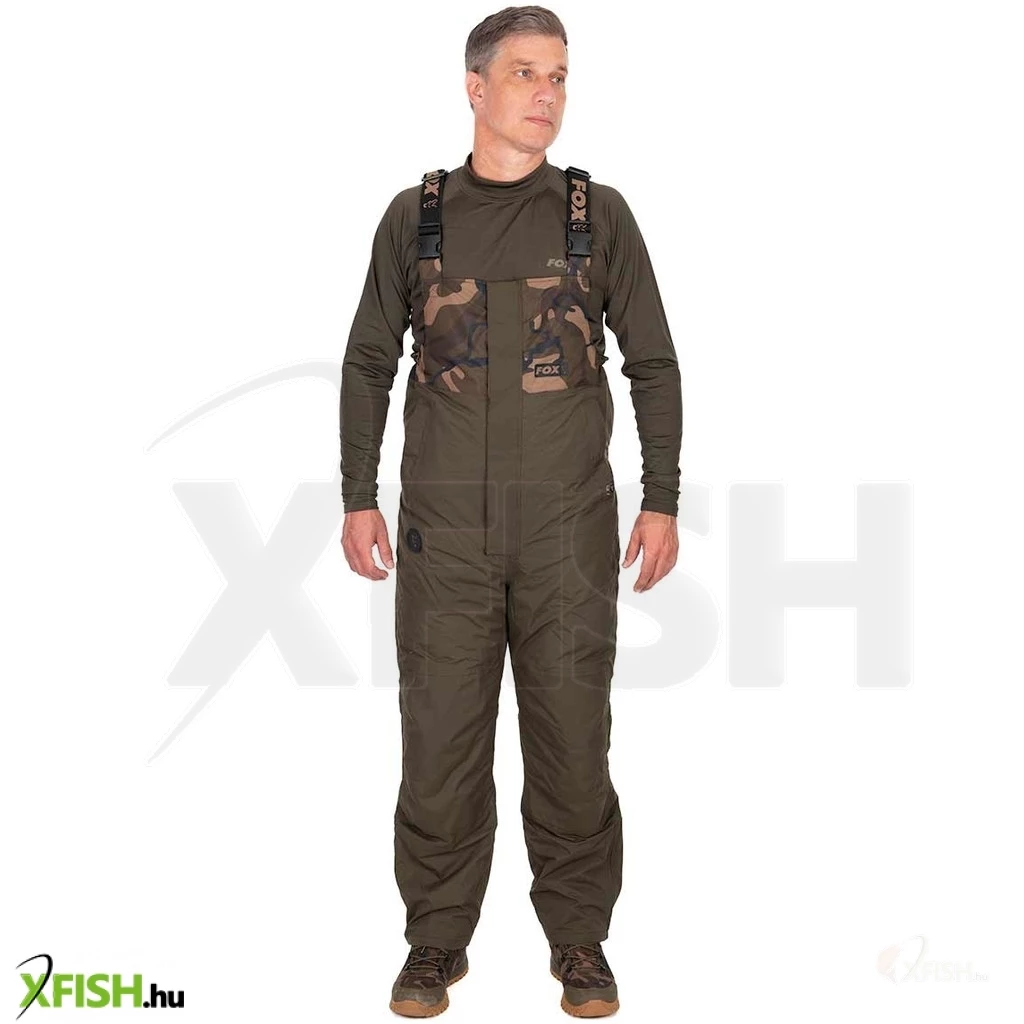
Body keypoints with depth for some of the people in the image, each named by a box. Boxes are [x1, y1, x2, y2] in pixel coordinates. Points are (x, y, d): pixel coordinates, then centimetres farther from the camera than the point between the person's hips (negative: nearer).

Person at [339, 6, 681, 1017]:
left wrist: (662, 500, 1)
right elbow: (369, 362, 11)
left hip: (569, 527, 0)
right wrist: (358, 497, 6)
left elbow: (653, 363, 7)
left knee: (572, 739, 4)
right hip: (444, 528, 1)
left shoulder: (598, 212, 5)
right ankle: (436, 940, 20)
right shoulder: (414, 215, 7)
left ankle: (580, 941, 19)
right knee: (440, 738, 4)